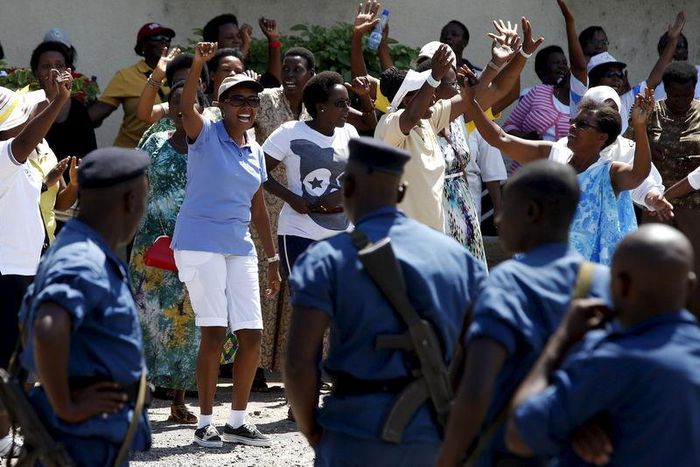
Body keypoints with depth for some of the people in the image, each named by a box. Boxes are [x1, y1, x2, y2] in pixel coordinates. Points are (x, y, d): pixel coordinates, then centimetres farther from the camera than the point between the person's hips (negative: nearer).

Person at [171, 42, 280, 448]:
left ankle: (238, 420, 13)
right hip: (200, 243, -6)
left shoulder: (256, 153, 13)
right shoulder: (206, 135, -3)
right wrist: (199, 63, -40)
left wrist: (273, 258, 18)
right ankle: (205, 423, -1)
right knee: (214, 332, -10)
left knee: (253, 334, 1)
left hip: (239, 247, 6)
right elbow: (186, 106, -24)